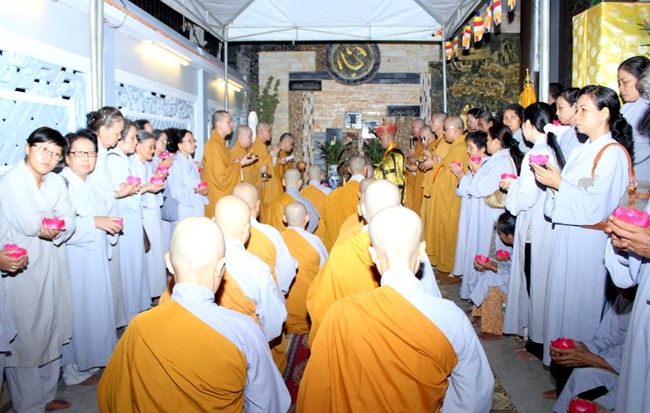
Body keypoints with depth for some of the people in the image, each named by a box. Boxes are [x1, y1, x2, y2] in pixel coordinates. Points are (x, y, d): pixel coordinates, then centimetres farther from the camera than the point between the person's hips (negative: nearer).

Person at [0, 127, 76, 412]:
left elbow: (69, 223, 0)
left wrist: (54, 230, -18)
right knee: (24, 338, 4)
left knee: (51, 332, 16)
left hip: (51, 268, 7)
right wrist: (56, 221, -5)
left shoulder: (57, 182, 8)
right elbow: (28, 224, -21)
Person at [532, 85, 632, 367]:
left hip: (589, 244, -8)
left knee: (581, 307, 2)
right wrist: (551, 181, -4)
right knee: (563, 299, 15)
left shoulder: (613, 154, -14)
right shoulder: (582, 151, 13)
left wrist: (559, 184, -18)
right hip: (567, 238, 8)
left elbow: (597, 207, -21)